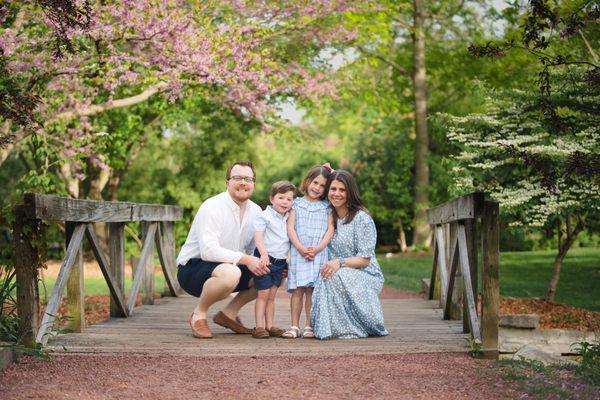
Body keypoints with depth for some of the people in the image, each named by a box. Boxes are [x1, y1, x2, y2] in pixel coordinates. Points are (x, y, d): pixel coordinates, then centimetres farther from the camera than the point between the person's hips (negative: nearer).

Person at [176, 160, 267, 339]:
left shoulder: (256, 211, 5)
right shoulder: (212, 207, -20)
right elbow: (208, 251, -30)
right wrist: (244, 259, -33)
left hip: (227, 268, 8)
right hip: (192, 268, -8)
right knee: (230, 273, -38)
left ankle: (228, 313, 10)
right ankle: (198, 315, -12)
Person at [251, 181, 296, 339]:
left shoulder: (289, 219, 11)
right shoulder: (265, 216, -9)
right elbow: (258, 236, -17)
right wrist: (264, 253, -27)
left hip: (280, 262, 6)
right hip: (265, 260, -6)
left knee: (271, 295, 10)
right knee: (263, 294, -4)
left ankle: (269, 326, 13)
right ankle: (259, 327, -2)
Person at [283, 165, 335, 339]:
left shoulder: (326, 207, 11)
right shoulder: (297, 204, 10)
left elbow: (330, 230, 3)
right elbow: (290, 228, 2)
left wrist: (318, 248, -11)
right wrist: (301, 248, -11)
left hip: (319, 253, 0)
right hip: (298, 252, 0)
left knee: (311, 289, -4)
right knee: (297, 290, -4)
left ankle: (309, 326, 1)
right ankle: (294, 326, -1)